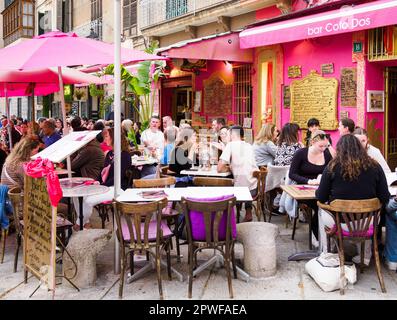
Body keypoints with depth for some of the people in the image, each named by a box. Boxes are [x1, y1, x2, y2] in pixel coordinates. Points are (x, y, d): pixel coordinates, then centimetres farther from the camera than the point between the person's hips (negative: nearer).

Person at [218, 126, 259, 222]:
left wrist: (229, 168, 7)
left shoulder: (231, 145, -5)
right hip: (255, 187, 5)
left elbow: (220, 169, -11)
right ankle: (248, 213, 32)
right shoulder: (249, 146, 13)